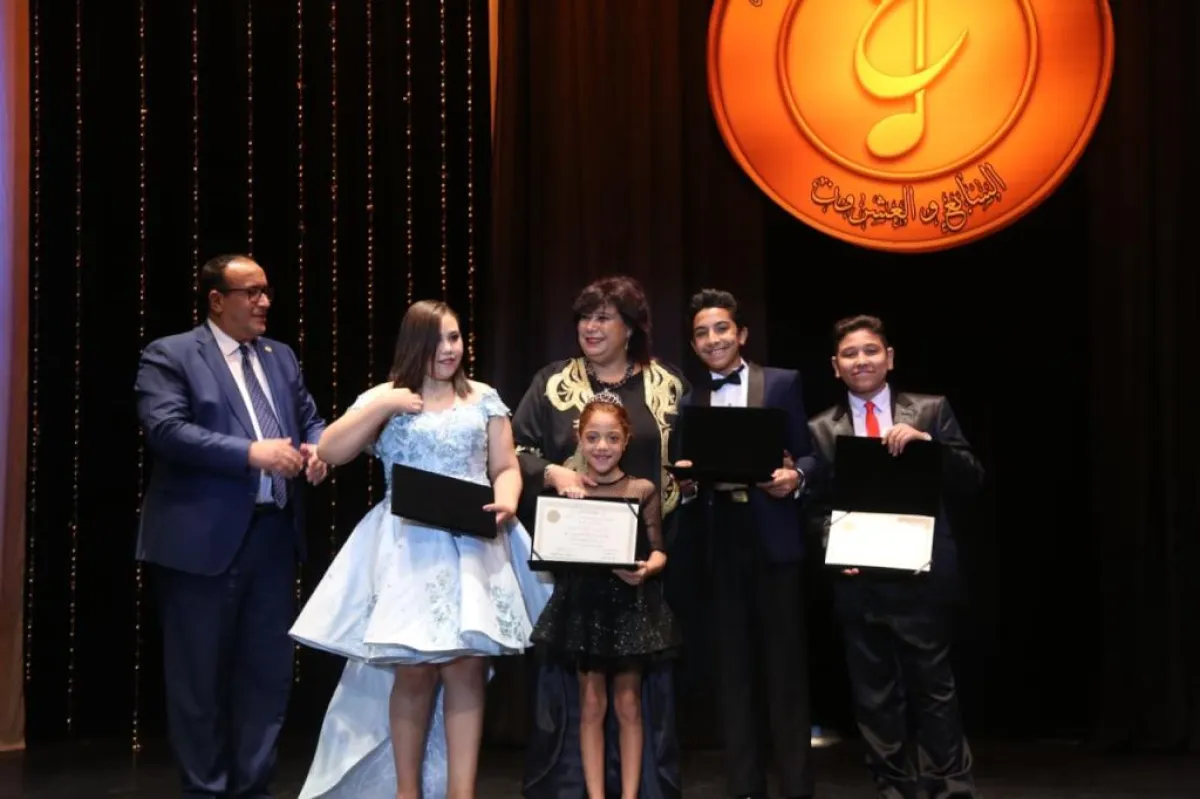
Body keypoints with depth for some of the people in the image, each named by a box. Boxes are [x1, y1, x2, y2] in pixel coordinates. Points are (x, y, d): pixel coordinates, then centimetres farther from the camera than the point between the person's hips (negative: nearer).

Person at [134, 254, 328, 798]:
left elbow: (310, 419, 18)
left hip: (274, 534, 6)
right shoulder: (169, 355, -4)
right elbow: (165, 429, -17)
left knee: (268, 669, 11)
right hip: (202, 539, -6)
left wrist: (316, 448, -7)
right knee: (199, 675, 5)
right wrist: (251, 453, -24)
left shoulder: (281, 357, 15)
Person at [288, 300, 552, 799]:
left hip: (473, 549, 1)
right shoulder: (382, 399, 8)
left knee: (466, 669, -4)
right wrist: (382, 407, -9)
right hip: (408, 552, -1)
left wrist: (505, 502, -11)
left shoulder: (483, 398, 11)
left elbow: (506, 468, 10)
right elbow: (329, 453, -1)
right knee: (413, 672, -2)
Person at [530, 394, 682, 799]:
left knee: (628, 703, 7)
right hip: (583, 603, 1)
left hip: (630, 603, -1)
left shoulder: (643, 489, -3)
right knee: (591, 704, 7)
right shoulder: (568, 491, 0)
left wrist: (646, 568, -23)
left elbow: (658, 550, -2)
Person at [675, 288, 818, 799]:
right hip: (720, 543, 3)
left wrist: (795, 476, -18)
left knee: (786, 664, 1)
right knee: (733, 667, 8)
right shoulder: (690, 402, 14)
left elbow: (809, 453, 2)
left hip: (774, 539, -3)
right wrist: (686, 480, -11)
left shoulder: (783, 383, 5)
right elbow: (687, 473, 11)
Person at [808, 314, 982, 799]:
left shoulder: (931, 411, 5)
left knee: (934, 691, 4)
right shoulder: (822, 430, 9)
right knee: (874, 700, 8)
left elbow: (971, 482, -2)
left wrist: (929, 443, -17)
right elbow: (816, 507, 8)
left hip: (920, 578, -2)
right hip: (858, 582, 2)